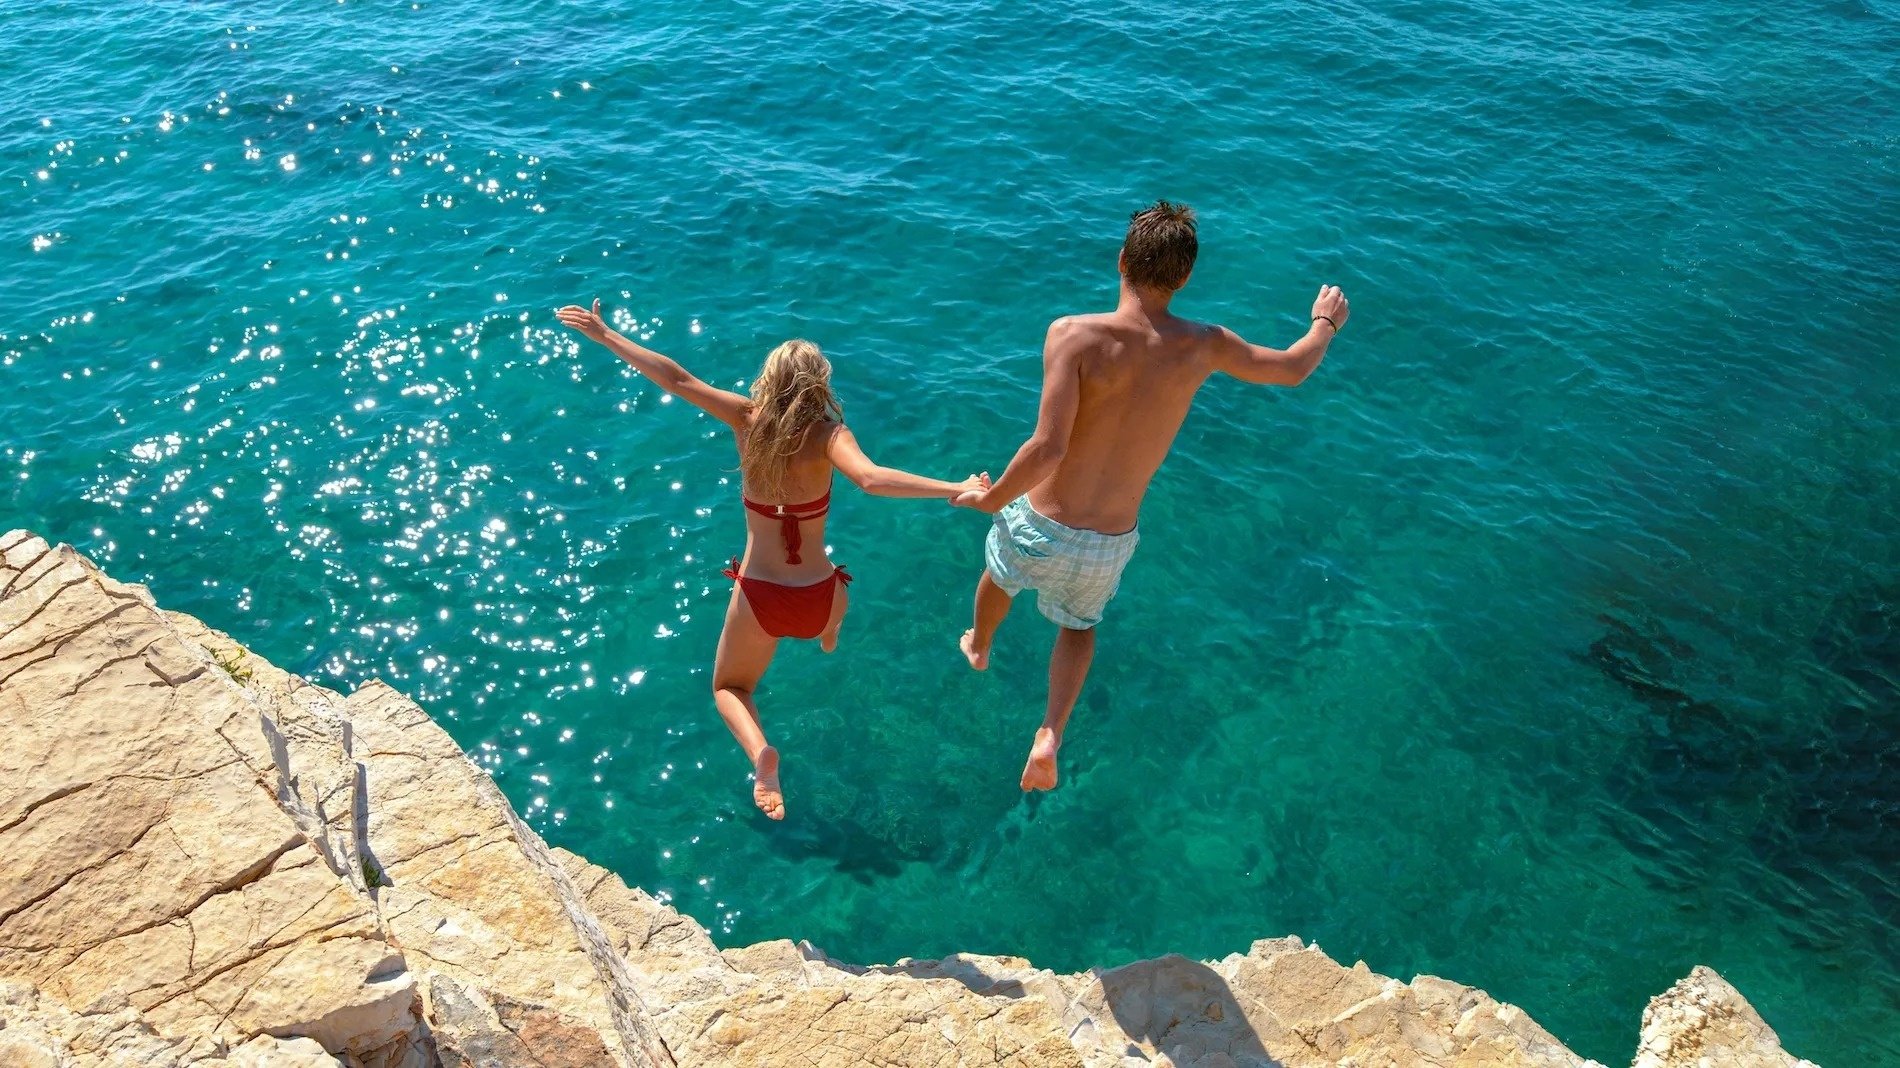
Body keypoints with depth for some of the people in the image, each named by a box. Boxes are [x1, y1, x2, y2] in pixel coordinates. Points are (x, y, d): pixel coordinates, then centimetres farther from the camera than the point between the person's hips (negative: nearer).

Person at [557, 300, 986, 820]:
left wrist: (603, 334, -4)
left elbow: (676, 379, -12)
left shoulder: (749, 419, -12)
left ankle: (761, 752, -7)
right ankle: (828, 638, 75)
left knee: (729, 687, 24)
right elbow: (870, 477, -37)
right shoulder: (827, 434, -18)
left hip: (758, 598, 0)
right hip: (818, 598, 1)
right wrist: (954, 489, -42)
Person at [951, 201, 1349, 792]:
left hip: (1039, 529, -2)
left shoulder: (1075, 334, -21)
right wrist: (1325, 322, 31)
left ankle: (978, 647, 66)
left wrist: (991, 499, -11)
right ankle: (1051, 734, 14)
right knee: (1079, 625, 34)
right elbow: (1292, 370, 9)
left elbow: (1047, 448, -30)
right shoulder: (1202, 345, -9)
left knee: (998, 572, 35)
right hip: (1109, 547, 2)